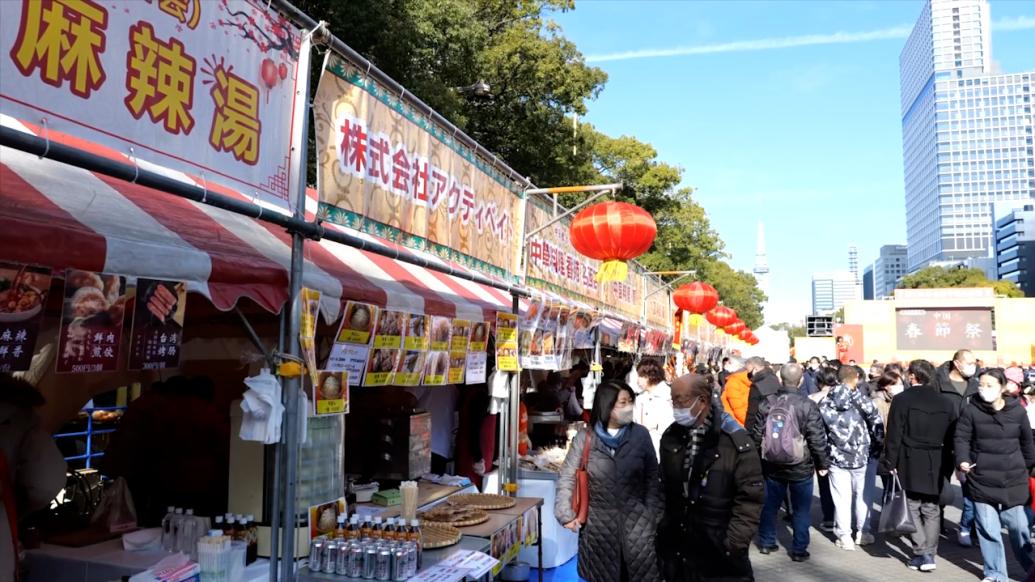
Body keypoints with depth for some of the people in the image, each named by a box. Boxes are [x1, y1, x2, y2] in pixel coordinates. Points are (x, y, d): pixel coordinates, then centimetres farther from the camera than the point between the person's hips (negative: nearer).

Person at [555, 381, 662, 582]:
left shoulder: (640, 434, -3)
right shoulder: (585, 438, -5)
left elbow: (652, 478, 4)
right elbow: (567, 478, -1)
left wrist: (653, 515, 0)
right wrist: (566, 514, -9)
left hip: (636, 522, 0)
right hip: (598, 524, 0)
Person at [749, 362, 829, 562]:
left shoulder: (767, 404, -5)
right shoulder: (808, 406, -16)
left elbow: (757, 435, 2)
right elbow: (817, 439, -13)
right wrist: (822, 464, 1)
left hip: (772, 465, 3)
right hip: (801, 467, -3)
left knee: (770, 505, 16)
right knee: (801, 509, 10)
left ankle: (766, 542, 28)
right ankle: (799, 549, 17)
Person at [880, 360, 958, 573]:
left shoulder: (902, 400, -10)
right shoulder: (947, 403, 3)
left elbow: (894, 436, -11)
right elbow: (952, 438, 7)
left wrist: (889, 464, -5)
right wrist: (948, 466, 14)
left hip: (910, 465, -4)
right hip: (936, 466, 4)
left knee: (913, 509, 6)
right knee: (931, 511, 12)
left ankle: (922, 553, 2)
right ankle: (930, 554, 14)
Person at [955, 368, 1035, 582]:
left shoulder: (1017, 410, 0)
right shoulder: (971, 410, -6)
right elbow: (962, 438, -3)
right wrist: (962, 461, -18)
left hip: (1013, 479, 1)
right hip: (982, 480, -1)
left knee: (1018, 526, 10)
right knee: (988, 529, 4)